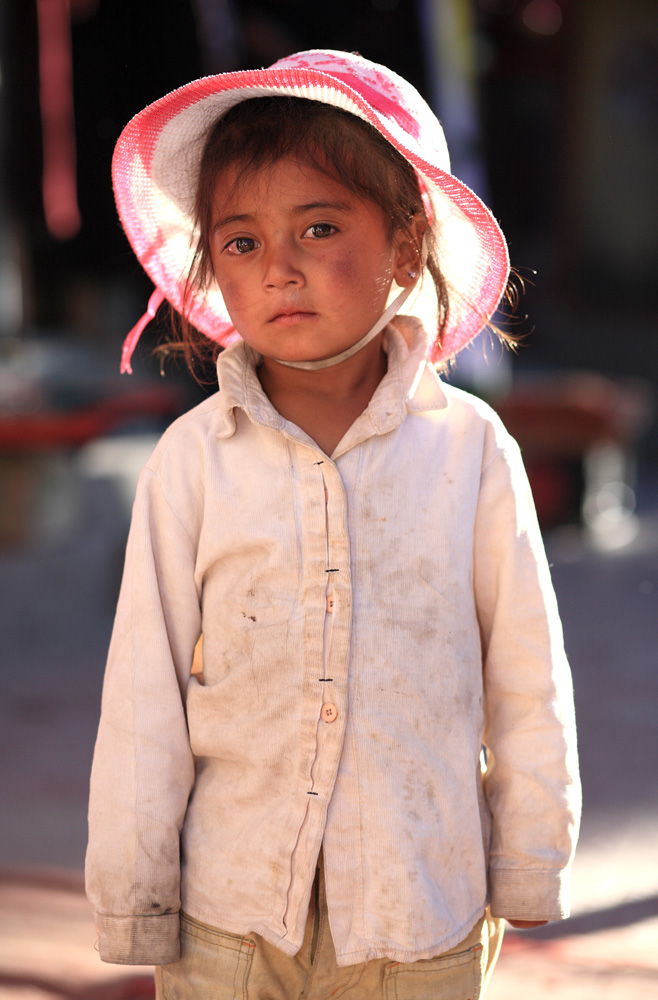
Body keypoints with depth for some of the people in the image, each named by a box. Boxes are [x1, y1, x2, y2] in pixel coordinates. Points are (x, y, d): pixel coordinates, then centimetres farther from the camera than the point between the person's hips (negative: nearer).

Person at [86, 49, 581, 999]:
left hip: (419, 916, 0)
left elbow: (527, 681, 4)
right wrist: (132, 899, 2)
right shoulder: (195, 459, -6)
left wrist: (525, 875, 8)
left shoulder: (470, 449, -5)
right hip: (228, 916, 0)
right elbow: (144, 694, -1)